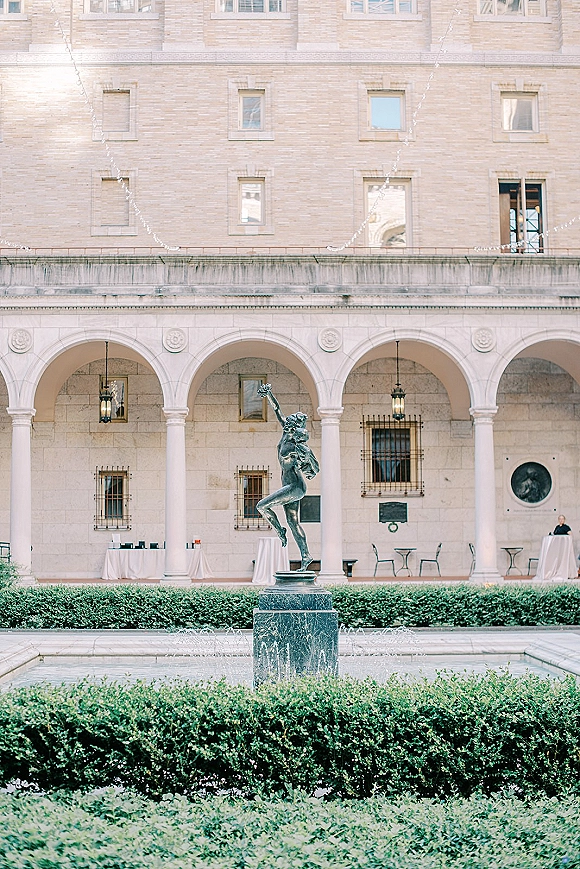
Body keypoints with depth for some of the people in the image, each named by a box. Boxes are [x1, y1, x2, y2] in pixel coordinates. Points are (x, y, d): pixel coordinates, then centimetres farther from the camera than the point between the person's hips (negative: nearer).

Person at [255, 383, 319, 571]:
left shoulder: (301, 448, -17)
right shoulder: (287, 433, 2)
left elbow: (316, 469, -13)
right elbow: (277, 411, 7)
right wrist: (268, 394, 1)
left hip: (295, 488, -9)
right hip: (289, 487, 9)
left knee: (262, 506, -12)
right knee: (293, 522, 9)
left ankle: (280, 531, 6)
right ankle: (306, 556, 11)